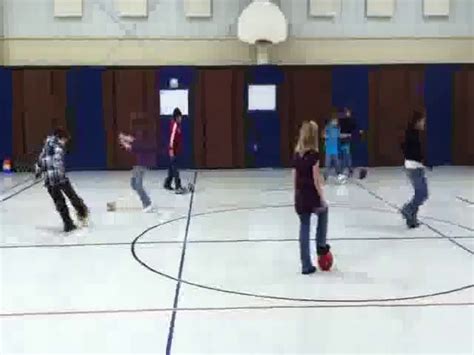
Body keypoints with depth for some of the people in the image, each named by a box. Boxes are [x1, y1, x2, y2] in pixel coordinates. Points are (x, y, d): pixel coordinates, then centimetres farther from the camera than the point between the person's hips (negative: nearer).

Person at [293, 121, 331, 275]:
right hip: (311, 196, -5)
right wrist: (322, 198, -7)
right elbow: (316, 179, -14)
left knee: (304, 228, 10)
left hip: (299, 197, 5)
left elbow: (295, 177, 10)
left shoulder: (297, 154, 6)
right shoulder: (314, 154, -13)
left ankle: (306, 265, 13)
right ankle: (321, 246, 30)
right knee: (323, 211, 29)